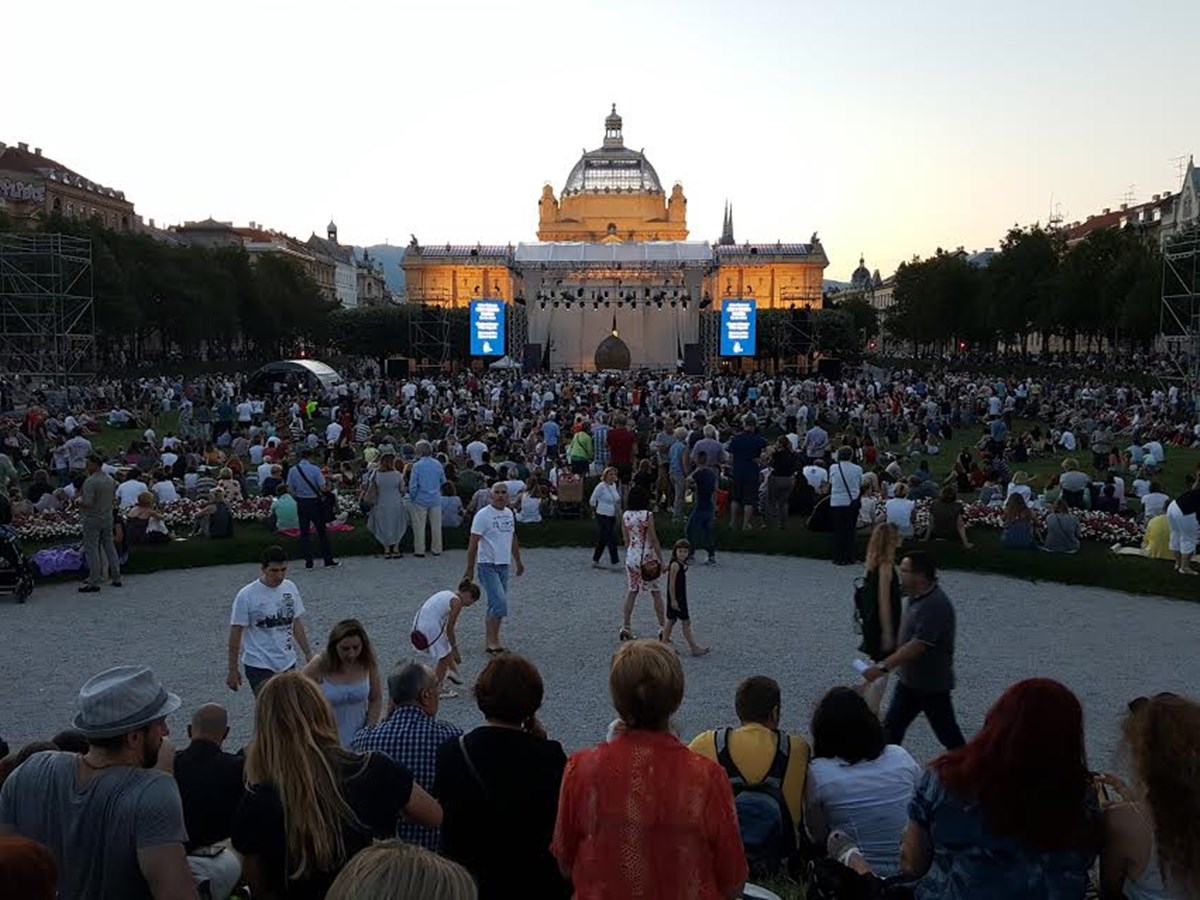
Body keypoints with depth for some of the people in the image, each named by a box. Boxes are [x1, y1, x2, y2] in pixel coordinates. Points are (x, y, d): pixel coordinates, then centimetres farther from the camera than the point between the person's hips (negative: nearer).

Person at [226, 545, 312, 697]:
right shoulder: (247, 595, -14)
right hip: (259, 666, -5)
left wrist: (308, 654, 9)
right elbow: (236, 632, -9)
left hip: (287, 663, 5)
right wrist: (233, 670, -6)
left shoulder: (290, 588, 1)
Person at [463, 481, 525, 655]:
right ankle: (493, 641, -5)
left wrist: (518, 562, 25)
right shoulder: (483, 515, -11)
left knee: (496, 605, 10)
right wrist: (469, 570, -12)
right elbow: (473, 544, -11)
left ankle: (490, 641, 18)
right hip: (488, 566, -7)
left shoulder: (509, 513, 10)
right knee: (500, 603, -15)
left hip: (504, 566, 7)